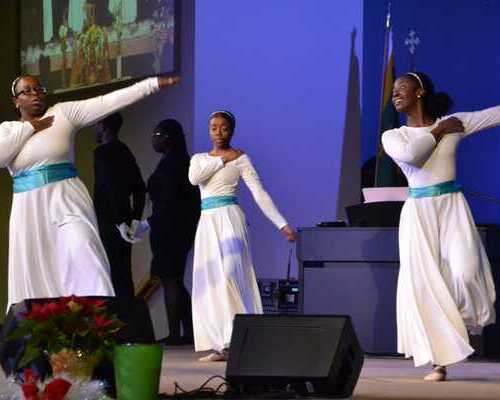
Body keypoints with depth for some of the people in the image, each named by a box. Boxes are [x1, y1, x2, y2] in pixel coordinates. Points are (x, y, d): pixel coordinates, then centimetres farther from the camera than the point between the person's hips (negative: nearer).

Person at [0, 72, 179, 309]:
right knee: (34, 278, 3)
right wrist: (28, 128, -4)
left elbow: (108, 102, -2)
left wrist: (153, 84, -10)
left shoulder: (63, 113, 5)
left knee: (84, 255, -23)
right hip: (30, 210, 3)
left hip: (67, 201, -3)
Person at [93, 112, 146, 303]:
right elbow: (140, 188, 17)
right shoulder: (125, 151, 16)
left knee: (114, 274, -11)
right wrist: (135, 218, 17)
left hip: (109, 222, -9)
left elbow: (111, 186, -20)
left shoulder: (103, 152, -10)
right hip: (122, 220, 9)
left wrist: (120, 221, -20)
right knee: (123, 274, 11)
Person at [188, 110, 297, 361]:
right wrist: (221, 160, -7)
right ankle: (221, 346, 0)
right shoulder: (199, 159, 17)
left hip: (229, 218, -5)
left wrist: (282, 225, -11)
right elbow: (193, 178, -6)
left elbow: (259, 194, -3)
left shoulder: (240, 158, 3)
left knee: (229, 275, -19)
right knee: (209, 282, -1)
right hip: (207, 222, 5)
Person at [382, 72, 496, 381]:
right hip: (418, 212, 1)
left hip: (452, 206, -1)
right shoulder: (393, 136, 6)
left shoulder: (453, 123, 6)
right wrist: (438, 131, -4)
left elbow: (494, 114, 3)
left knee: (465, 272, -21)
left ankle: (466, 320, 12)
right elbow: (411, 155, -15)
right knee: (425, 285, -5)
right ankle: (439, 362, 0)